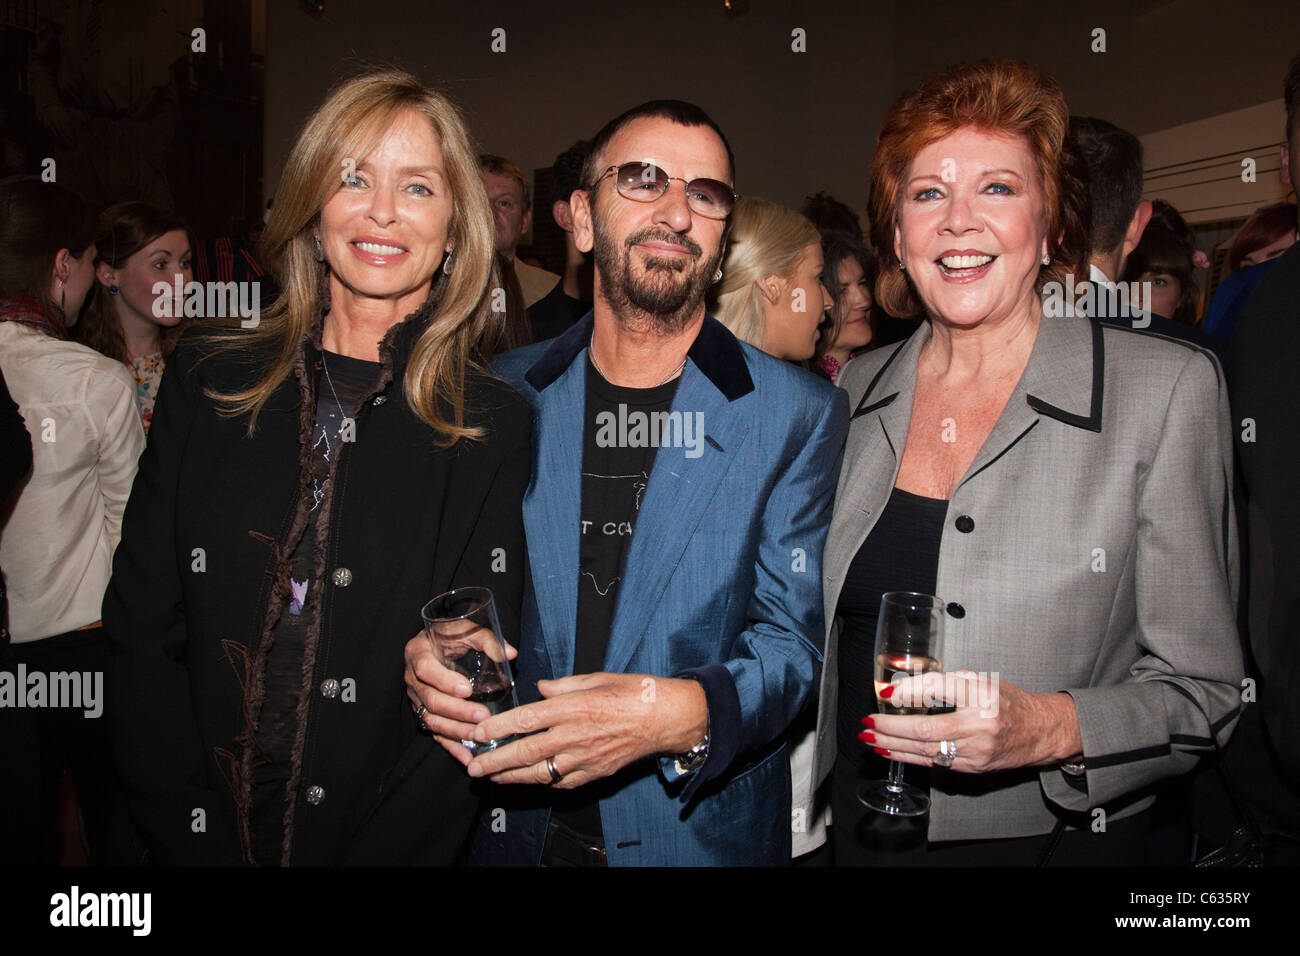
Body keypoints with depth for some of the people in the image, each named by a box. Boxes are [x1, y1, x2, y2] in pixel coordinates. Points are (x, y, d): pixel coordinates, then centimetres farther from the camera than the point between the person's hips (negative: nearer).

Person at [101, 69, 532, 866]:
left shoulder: (498, 428, -8)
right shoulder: (206, 381, -1)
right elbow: (143, 629, -2)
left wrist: (377, 852, -17)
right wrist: (196, 838, -10)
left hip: (393, 839, -1)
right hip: (197, 836, 2)